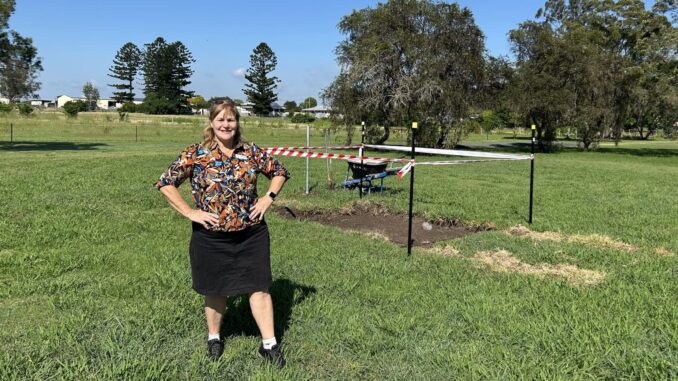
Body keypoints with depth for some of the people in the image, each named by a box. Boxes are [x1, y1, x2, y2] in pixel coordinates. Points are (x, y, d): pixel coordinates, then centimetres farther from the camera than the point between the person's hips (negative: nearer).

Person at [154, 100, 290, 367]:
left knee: (258, 286, 4)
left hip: (251, 235, 1)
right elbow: (165, 183, -5)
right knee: (216, 289, 15)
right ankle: (214, 337, 38)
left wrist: (268, 198, -2)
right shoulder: (195, 154, -7)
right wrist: (190, 213, -11)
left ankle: (269, 344, 15)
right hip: (211, 237, -1)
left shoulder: (251, 152, 0)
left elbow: (280, 171, 12)